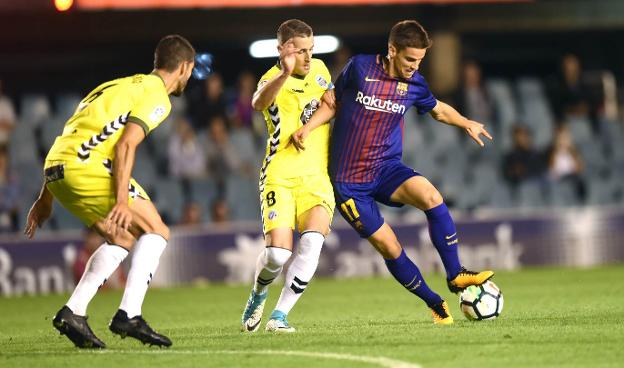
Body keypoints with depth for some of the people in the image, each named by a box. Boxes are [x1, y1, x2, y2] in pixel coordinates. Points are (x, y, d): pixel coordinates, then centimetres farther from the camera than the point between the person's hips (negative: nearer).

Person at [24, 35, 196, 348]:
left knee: (124, 239, 19)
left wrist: (45, 199, 28)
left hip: (55, 168, 8)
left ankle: (73, 312, 9)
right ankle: (129, 316, -9)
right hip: (86, 167, -8)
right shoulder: (156, 96, 1)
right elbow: (125, 145, -13)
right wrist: (122, 201, -18)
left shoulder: (120, 86, 28)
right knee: (156, 231, 1)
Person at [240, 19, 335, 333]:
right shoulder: (273, 80, -11)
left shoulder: (319, 69, 8)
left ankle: (280, 315, -14)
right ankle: (258, 293, 19)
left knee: (312, 240, -23)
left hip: (317, 177, 4)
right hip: (280, 177, -4)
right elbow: (259, 103, -38)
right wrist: (285, 74, -53)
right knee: (277, 253, -17)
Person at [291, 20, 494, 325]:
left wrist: (466, 123, 10)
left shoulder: (414, 84, 1)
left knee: (430, 196, -28)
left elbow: (438, 109, 22)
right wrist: (307, 128, -10)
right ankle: (434, 304, 12)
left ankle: (455, 275, -19)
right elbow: (333, 103, 4)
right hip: (349, 181, -2)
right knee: (388, 246, -7)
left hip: (387, 167, 2)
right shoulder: (359, 68, -9)